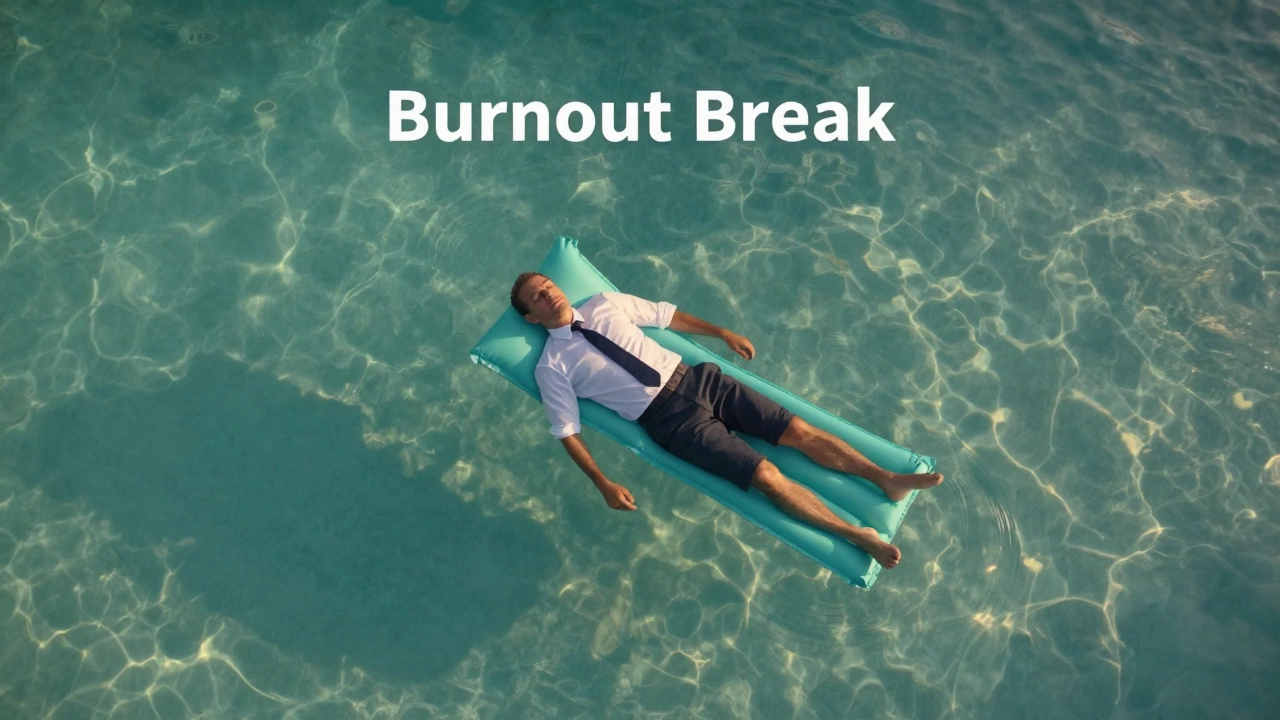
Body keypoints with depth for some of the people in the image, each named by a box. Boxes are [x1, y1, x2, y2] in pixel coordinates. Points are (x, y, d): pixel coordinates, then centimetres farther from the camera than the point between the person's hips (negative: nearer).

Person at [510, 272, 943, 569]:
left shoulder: (604, 303, 12)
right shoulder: (552, 366, 0)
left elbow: (665, 315, 20)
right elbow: (566, 431, 0)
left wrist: (722, 333, 18)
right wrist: (603, 484, -9)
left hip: (694, 377, 5)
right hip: (667, 417, -4)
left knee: (799, 430, -4)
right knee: (765, 474, -15)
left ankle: (887, 479, 6)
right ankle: (857, 534, -4)